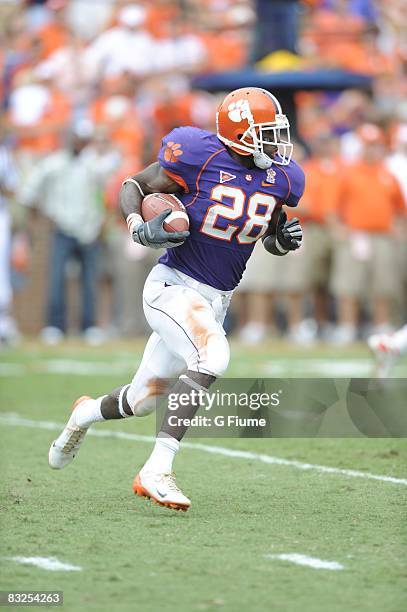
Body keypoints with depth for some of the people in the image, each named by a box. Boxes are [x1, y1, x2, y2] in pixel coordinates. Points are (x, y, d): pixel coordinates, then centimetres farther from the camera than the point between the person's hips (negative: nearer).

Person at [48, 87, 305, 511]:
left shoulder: (280, 179, 1)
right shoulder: (199, 158, -16)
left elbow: (271, 240, 17)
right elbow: (132, 187, -4)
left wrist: (285, 239, -6)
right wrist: (141, 229, -22)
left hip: (215, 301, 7)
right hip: (173, 287, -7)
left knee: (145, 400, 16)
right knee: (212, 357, -33)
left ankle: (85, 414, 50)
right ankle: (156, 472, -30)